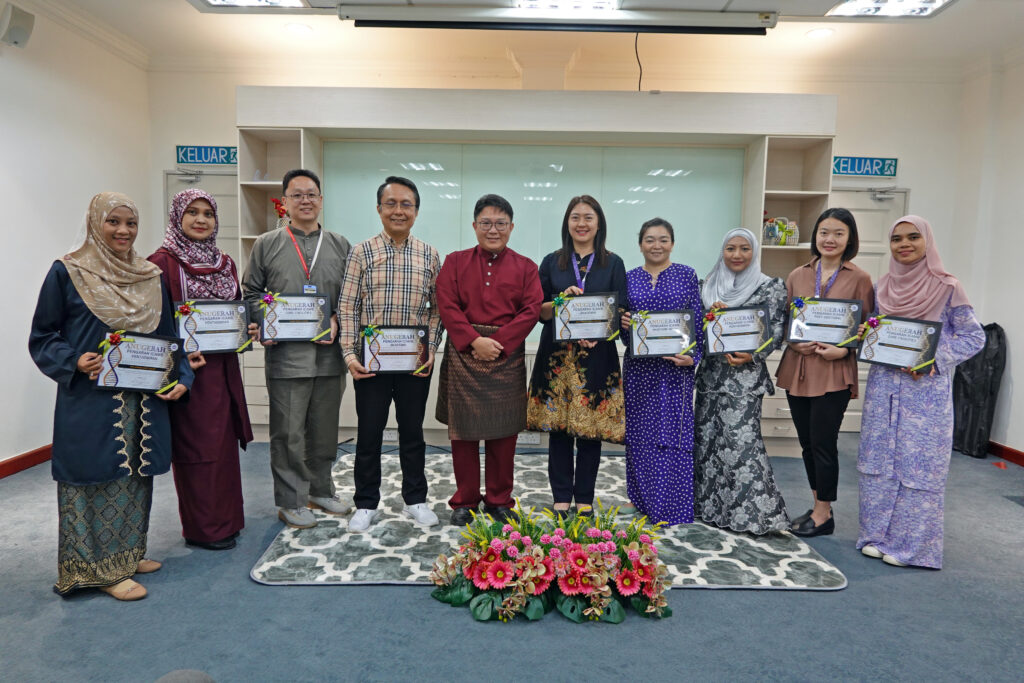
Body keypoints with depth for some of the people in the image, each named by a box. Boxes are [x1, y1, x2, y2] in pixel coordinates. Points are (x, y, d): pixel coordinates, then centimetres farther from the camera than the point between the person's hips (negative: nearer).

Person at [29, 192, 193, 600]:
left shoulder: (150, 276, 9)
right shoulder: (67, 272, -4)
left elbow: (167, 336, 10)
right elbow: (43, 337, -1)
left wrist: (181, 378, -3)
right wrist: (74, 363, -19)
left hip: (143, 399, 5)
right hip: (91, 399, -5)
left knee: (135, 476, 14)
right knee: (100, 478, 1)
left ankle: (129, 553, 30)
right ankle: (102, 567, 15)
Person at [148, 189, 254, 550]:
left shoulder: (225, 263, 13)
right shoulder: (162, 262, -7)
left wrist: (247, 329, 1)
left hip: (224, 367, 7)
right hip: (189, 368, -6)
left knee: (224, 441, 13)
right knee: (197, 445, 1)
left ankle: (225, 517, 27)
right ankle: (203, 528, 15)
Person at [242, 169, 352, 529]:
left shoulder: (340, 245, 10)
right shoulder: (266, 244, 6)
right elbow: (251, 293, 9)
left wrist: (337, 321, -6)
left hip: (329, 353, 3)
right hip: (286, 354, -2)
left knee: (325, 428, 13)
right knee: (288, 432, 3)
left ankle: (321, 490, 31)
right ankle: (291, 501, 18)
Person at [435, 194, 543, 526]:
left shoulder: (525, 267, 8)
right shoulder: (455, 262, 8)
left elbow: (532, 309, -3)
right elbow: (447, 306, -2)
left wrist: (499, 342, -14)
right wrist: (475, 340, -15)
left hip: (508, 355, 0)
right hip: (463, 354, 0)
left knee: (504, 431, 6)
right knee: (463, 429, 5)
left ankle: (499, 500, 21)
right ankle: (464, 501, 19)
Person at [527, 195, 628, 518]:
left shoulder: (613, 264, 7)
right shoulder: (551, 262, 9)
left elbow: (621, 312, 3)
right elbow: (537, 310, 6)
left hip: (596, 358, 0)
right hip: (556, 357, 1)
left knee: (590, 429, 3)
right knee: (558, 428, 3)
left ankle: (585, 499, 17)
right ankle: (561, 498, 17)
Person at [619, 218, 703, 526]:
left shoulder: (686, 275, 3)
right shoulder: (629, 278, 9)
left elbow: (697, 321, 0)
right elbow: (621, 322, 11)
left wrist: (693, 357, -12)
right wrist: (622, 323, -11)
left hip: (675, 365, -2)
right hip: (639, 366, 3)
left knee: (673, 435, -1)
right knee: (640, 434, 8)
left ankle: (672, 509, 11)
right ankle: (644, 502, 23)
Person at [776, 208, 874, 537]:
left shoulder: (859, 279, -1)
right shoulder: (797, 276, 9)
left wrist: (843, 350, -16)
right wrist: (794, 342, -8)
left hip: (834, 372, -4)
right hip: (797, 368, 4)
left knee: (823, 443, 0)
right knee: (807, 442, 13)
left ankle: (823, 514, 16)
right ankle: (818, 506, 29)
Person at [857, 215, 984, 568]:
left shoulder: (948, 288, -5)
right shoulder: (883, 287, 8)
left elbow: (974, 337, -4)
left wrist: (933, 360, -16)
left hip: (926, 391, -4)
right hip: (883, 387, 4)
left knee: (918, 464, 1)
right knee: (879, 460, 9)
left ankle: (911, 544, 14)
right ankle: (877, 535, 21)